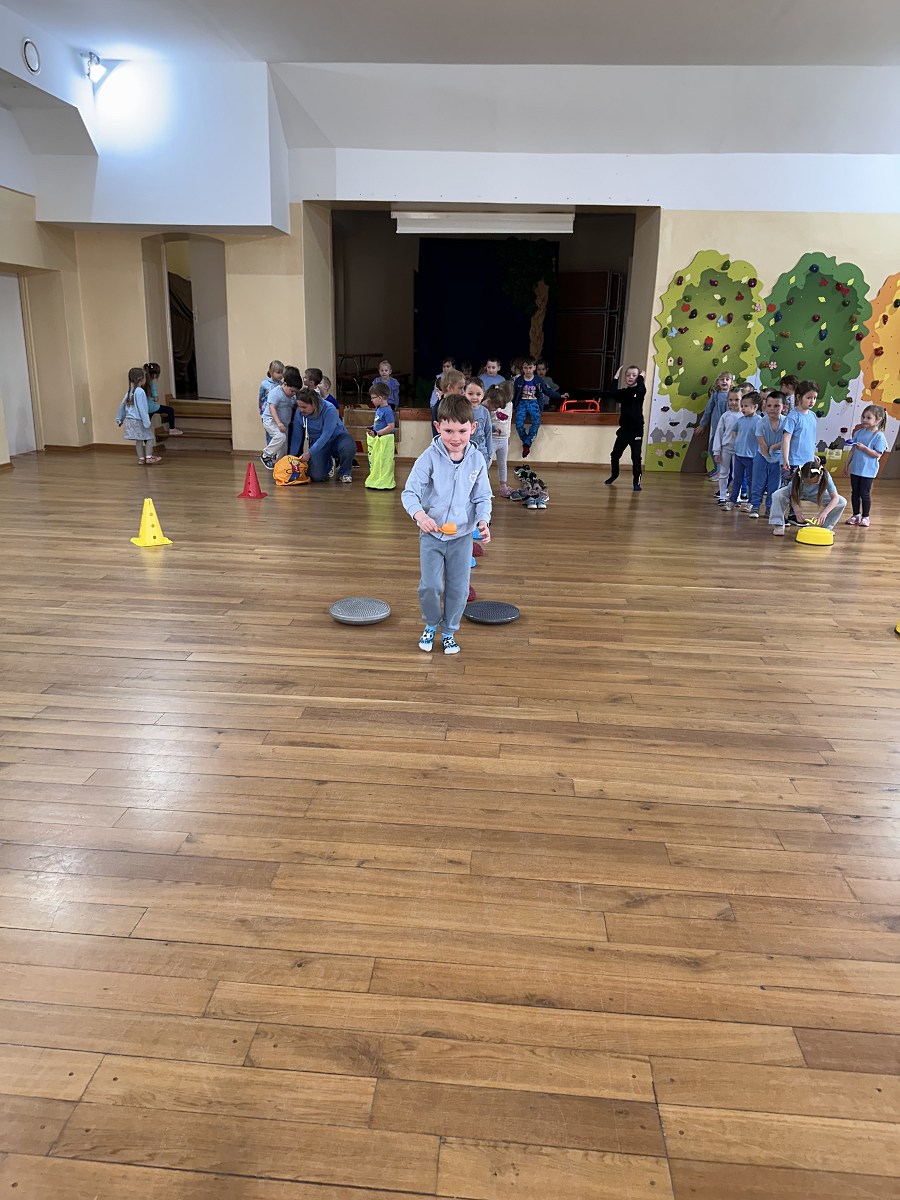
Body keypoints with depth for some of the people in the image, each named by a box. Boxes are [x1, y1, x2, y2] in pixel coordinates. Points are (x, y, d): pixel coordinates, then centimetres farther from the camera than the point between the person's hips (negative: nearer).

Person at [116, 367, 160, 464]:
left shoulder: (129, 392, 9)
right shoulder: (140, 392, -16)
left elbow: (122, 406, 15)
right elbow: (142, 408, -21)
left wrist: (119, 419, 23)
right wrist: (147, 422, -20)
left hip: (130, 420, 8)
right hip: (138, 420, -7)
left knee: (138, 440, 12)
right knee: (149, 437, 3)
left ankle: (141, 458, 14)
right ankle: (149, 457, -2)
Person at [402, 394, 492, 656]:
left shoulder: (476, 460, -6)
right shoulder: (429, 457, -14)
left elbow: (482, 498, 3)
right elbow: (410, 492, -15)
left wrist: (483, 521, -16)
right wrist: (419, 514, -35)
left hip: (462, 535, 2)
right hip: (431, 534, -2)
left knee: (459, 588, 7)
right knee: (430, 585, -4)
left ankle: (449, 631, 29)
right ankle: (431, 625, 27)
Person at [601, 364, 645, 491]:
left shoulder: (640, 391, -2)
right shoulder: (622, 392, 6)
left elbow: (641, 390, -27)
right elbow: (611, 394, -14)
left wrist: (641, 377, -13)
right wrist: (616, 378, -10)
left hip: (636, 431, -4)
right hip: (623, 429, 4)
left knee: (636, 457, -7)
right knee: (615, 454, 11)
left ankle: (637, 482, 0)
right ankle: (614, 475, 34)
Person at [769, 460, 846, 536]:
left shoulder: (825, 477, -35)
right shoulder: (797, 476, -37)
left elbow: (835, 497, -35)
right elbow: (793, 496, -29)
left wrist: (824, 513, -51)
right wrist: (798, 511, -48)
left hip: (816, 494, 1)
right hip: (797, 491, -1)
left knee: (842, 502, -19)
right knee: (777, 495, -32)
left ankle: (825, 527, -4)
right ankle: (778, 525, -20)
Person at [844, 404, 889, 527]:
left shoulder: (879, 436, -11)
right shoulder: (859, 433, 5)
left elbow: (877, 454, -16)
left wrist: (864, 448, -25)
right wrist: (847, 464, 13)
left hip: (868, 471, -5)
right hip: (855, 469, 6)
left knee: (865, 494, 1)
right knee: (854, 493, 11)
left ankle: (865, 517, 14)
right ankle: (856, 515, 23)